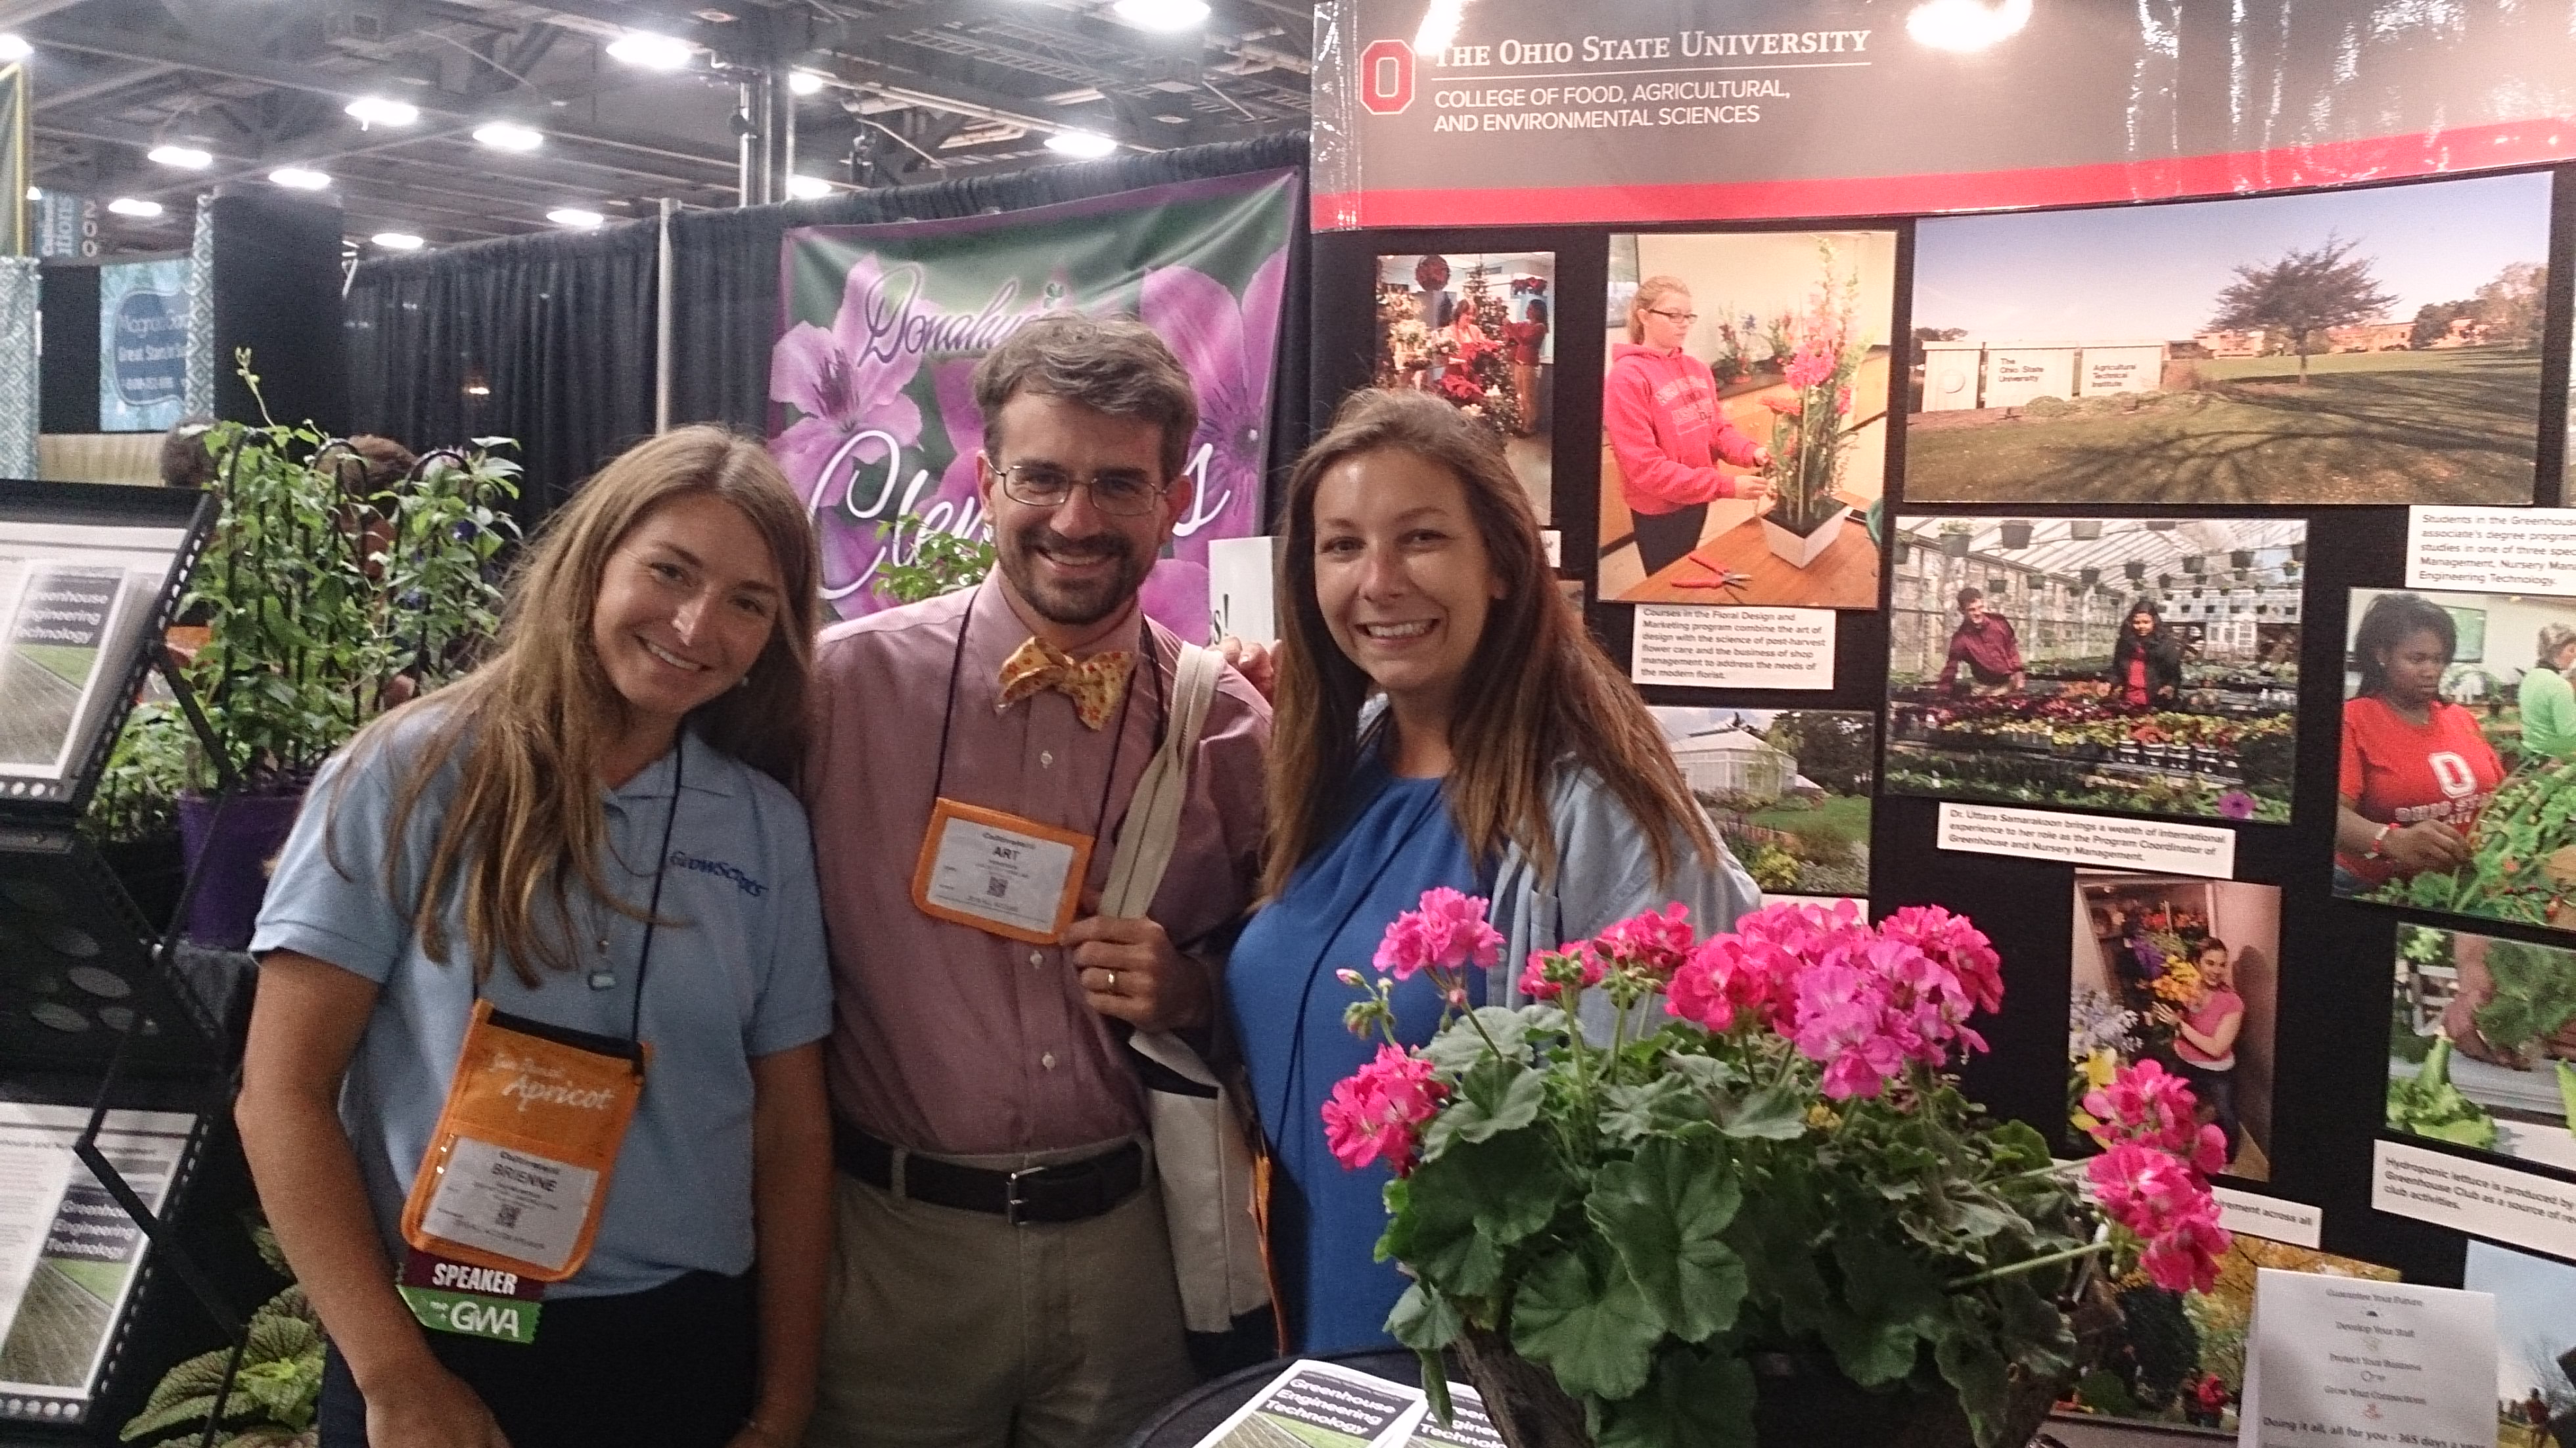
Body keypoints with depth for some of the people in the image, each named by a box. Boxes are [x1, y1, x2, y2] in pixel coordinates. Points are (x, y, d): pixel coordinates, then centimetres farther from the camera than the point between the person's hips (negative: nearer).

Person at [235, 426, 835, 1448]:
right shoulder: (412, 773, -7)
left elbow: (789, 1132, 4)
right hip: (444, 1343, -2)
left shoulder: (768, 828, 1)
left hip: (687, 1348, 3)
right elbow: (284, 1095, -7)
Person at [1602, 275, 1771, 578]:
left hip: (1697, 501, 7)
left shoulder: (1697, 369, 3)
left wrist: (1750, 452, -14)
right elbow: (1645, 466, -24)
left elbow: (1717, 428, 10)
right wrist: (1726, 485, -27)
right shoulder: (1627, 377, -20)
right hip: (1659, 511, -7)